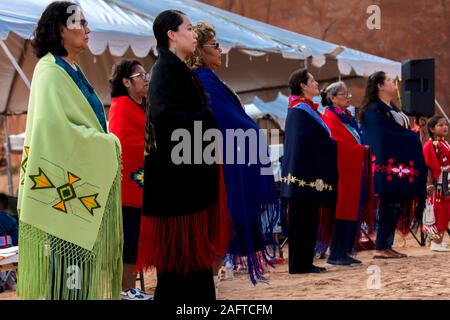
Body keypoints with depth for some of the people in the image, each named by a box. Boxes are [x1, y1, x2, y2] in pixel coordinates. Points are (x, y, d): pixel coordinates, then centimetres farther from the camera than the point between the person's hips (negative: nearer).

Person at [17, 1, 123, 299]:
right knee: (68, 254, -7)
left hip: (82, 178, 9)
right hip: (66, 181, -9)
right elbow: (55, 125, -22)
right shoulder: (51, 71, -12)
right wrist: (107, 143, -13)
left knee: (80, 252, 11)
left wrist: (105, 144, 3)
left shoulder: (72, 70, 16)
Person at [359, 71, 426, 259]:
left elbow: (403, 131, 19)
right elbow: (386, 136, -16)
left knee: (397, 206, 7)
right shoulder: (374, 110, -8)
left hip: (400, 164, 9)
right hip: (389, 165, -9)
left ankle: (387, 246, 11)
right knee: (390, 206, -9)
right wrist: (412, 137, -6)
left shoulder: (391, 109, 21)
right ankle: (381, 248, -6)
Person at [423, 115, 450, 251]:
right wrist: (430, 184, -22)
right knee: (439, 213, -4)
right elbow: (428, 167, -17)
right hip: (438, 184, -8)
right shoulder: (431, 145, -13)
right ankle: (436, 242, 2)